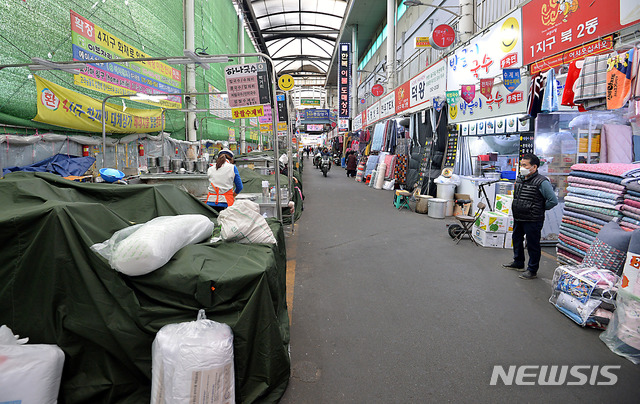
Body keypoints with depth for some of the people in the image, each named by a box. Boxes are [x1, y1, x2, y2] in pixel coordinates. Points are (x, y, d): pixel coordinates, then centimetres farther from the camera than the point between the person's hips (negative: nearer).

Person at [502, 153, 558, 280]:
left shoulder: (541, 182, -18)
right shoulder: (519, 179, 7)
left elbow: (553, 201, -17)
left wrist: (540, 209, -6)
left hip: (532, 221, -8)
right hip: (518, 218, 8)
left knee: (532, 245, 3)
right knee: (517, 239, 22)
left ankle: (532, 270, 18)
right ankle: (518, 263, 41)